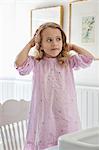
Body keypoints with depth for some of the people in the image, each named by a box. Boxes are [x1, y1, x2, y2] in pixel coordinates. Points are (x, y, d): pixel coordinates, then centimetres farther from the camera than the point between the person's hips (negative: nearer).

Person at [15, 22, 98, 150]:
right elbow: (19, 64, -17)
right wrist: (29, 45, -4)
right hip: (44, 114, -1)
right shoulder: (36, 63, 0)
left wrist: (73, 47, 6)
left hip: (66, 114, 2)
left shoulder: (68, 62, 5)